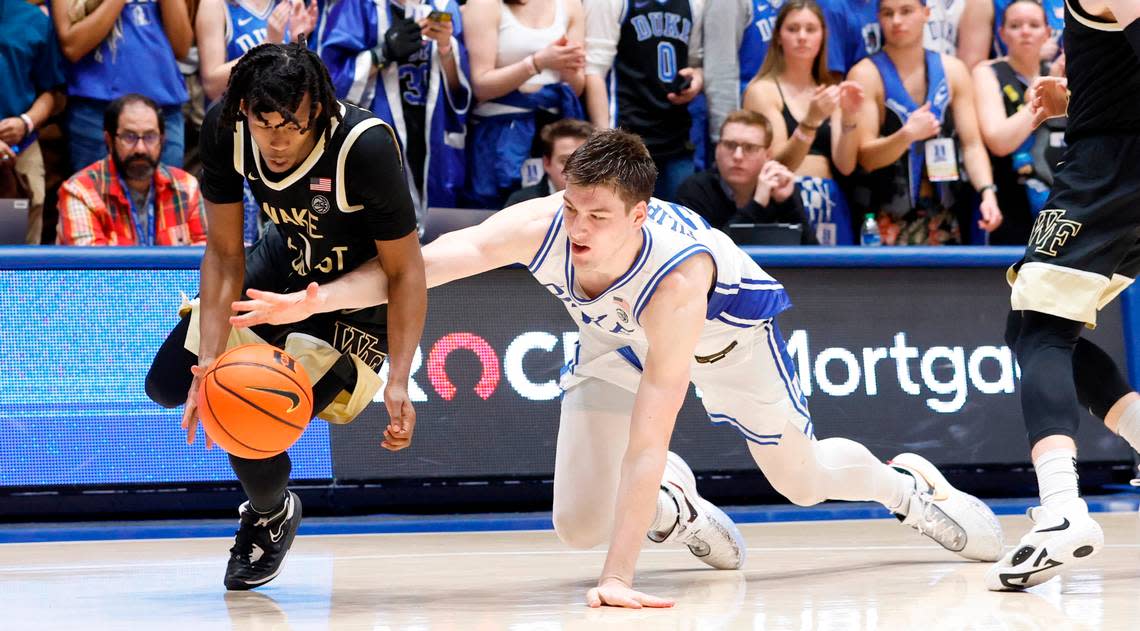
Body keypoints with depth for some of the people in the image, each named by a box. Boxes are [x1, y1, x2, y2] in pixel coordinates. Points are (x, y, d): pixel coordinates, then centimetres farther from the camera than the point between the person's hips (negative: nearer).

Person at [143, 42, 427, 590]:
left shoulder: (365, 147, -37)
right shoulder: (223, 129, -24)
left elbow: (405, 273, -27)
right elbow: (225, 253, -16)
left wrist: (398, 382, -35)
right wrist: (210, 359, -26)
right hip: (283, 266, 5)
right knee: (168, 385, 4)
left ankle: (271, 516, 16)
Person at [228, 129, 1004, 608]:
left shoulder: (679, 272, -47)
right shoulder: (538, 225, -39)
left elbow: (649, 438, -50)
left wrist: (620, 578, -54)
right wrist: (313, 300, -68)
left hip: (723, 320, -3)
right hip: (616, 336, 3)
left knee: (802, 479, 14)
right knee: (578, 525, -7)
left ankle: (909, 484, 47)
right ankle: (673, 504, 27)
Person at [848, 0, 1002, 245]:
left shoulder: (952, 70, 6)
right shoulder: (865, 75, -6)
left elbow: (972, 145, 1)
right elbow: (865, 157, -12)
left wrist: (987, 192, -16)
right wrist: (906, 135, -30)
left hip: (945, 217, 3)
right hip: (890, 220, -3)